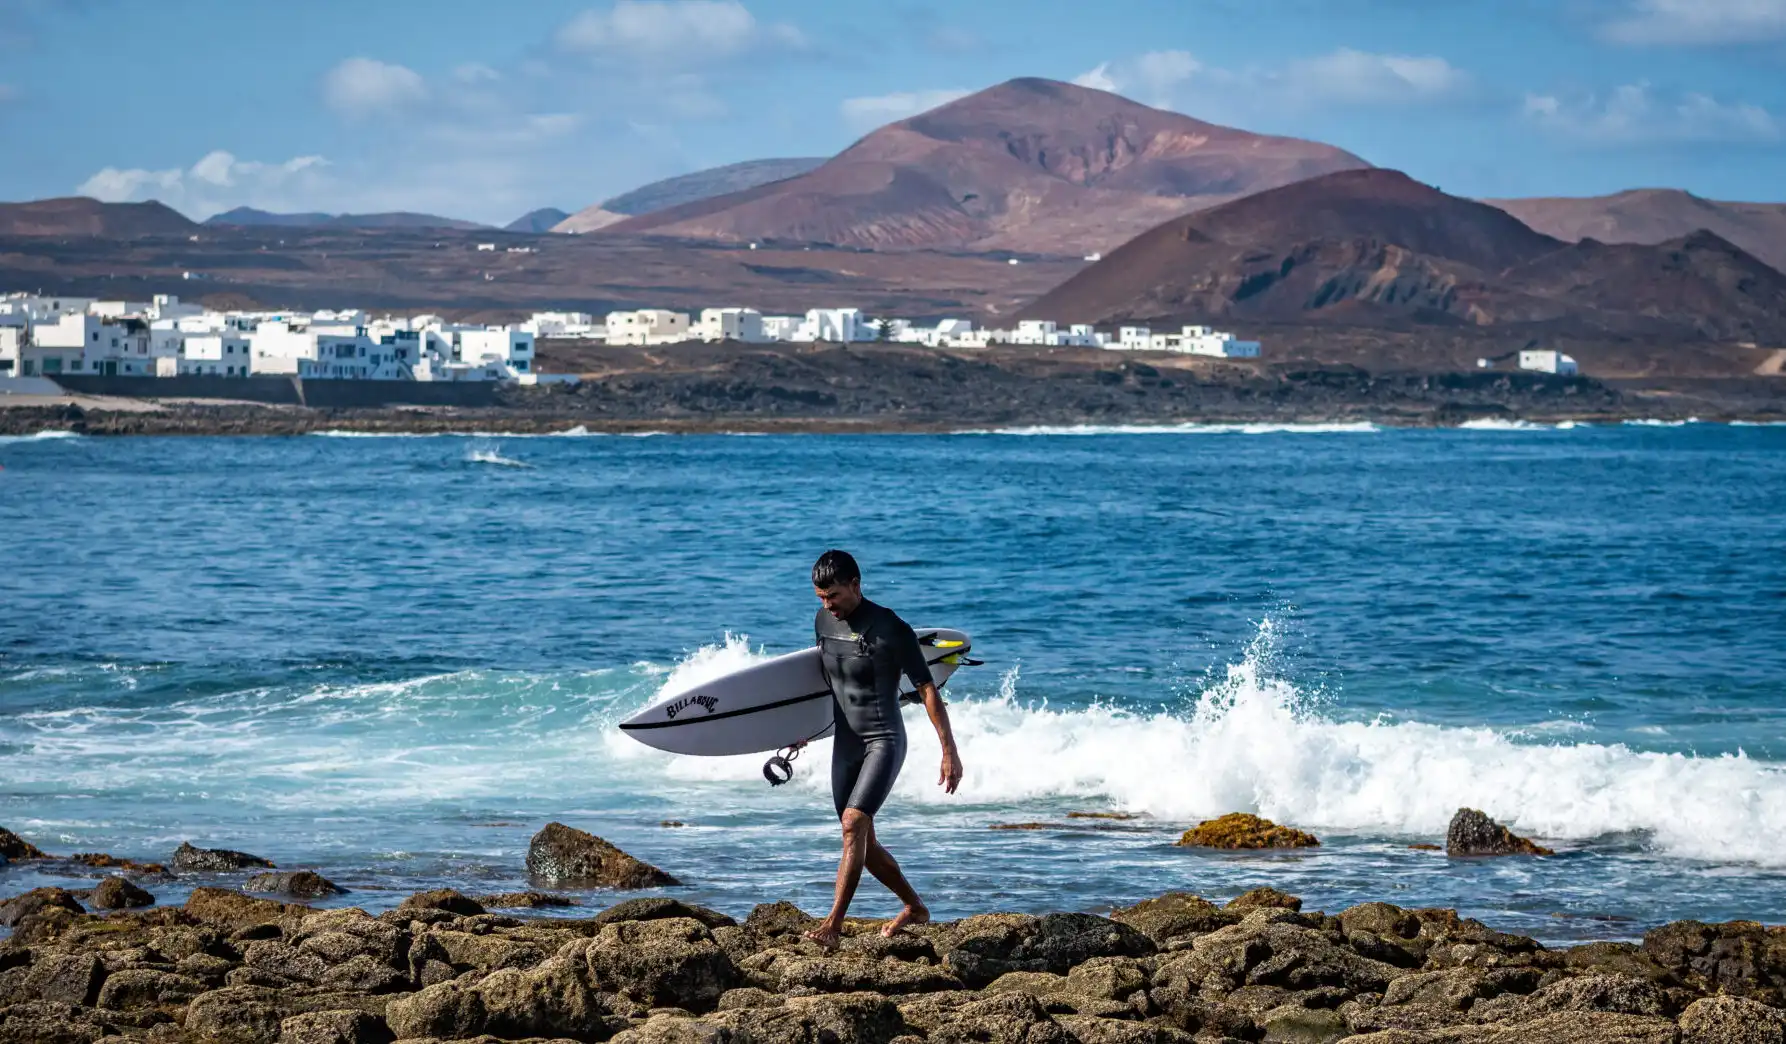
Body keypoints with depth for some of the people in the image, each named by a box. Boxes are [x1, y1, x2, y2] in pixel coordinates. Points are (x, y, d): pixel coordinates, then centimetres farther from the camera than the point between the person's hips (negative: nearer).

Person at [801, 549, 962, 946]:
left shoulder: (890, 629, -16)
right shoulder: (824, 621, 4)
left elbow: (927, 690, -13)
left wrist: (950, 752, -15)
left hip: (884, 742, -7)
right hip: (845, 745, 7)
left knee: (853, 823, -23)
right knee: (862, 842, 9)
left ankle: (833, 924, -26)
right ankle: (915, 907, 28)